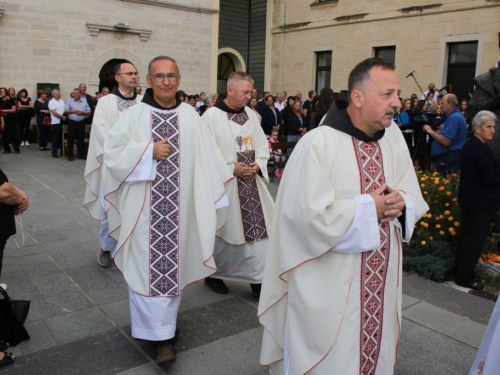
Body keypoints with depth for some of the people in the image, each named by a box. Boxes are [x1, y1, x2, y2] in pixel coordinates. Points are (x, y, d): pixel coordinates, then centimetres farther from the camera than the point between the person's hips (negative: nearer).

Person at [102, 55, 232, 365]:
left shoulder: (190, 116, 5)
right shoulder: (136, 114, 1)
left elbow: (206, 160, 6)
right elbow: (112, 152, -2)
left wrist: (210, 198, 4)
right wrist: (149, 151, -13)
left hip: (179, 207, 2)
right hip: (145, 207, -1)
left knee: (173, 263, 9)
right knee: (147, 265, 0)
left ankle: (164, 322, 28)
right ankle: (161, 334, 11)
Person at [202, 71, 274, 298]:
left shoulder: (251, 115, 9)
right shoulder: (212, 116, -9)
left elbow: (262, 144, 12)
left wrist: (258, 164, -6)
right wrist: (230, 167, -16)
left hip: (252, 184, 5)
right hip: (224, 185, -5)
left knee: (260, 227, 2)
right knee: (222, 232, 7)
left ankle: (259, 279, 13)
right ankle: (213, 274, 31)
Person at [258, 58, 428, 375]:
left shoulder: (393, 137, 3)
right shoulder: (319, 143, -18)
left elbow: (415, 199, 9)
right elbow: (311, 214, -25)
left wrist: (401, 203, -14)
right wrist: (369, 208, -18)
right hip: (328, 289, -6)